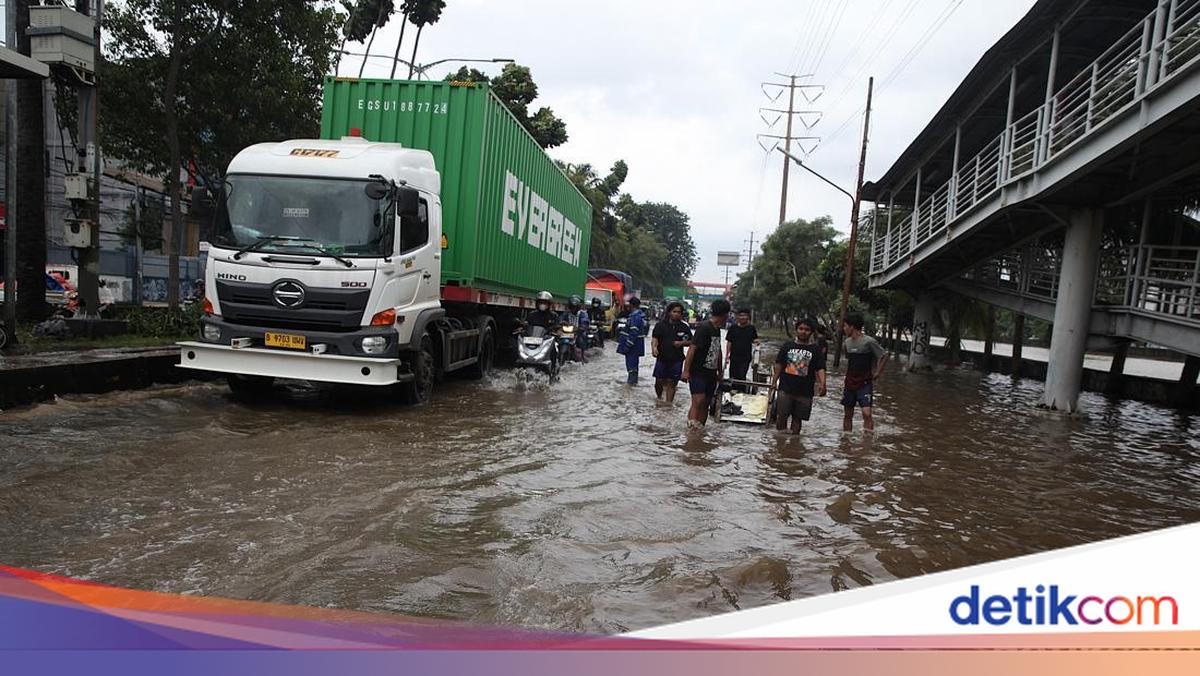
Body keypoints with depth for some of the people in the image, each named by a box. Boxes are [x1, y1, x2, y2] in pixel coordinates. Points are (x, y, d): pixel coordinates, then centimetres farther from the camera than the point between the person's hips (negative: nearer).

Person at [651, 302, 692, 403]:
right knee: (659, 381, 2)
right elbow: (654, 338, -5)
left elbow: (691, 342, 10)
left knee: (671, 382, 3)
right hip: (662, 358, 0)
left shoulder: (684, 327, 5)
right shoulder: (661, 325, 1)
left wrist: (681, 343, -9)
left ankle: (668, 403, 11)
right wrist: (654, 347, -26)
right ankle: (659, 398, 30)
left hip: (676, 359, 1)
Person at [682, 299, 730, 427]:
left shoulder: (717, 330, 14)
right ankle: (692, 424, -21)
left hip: (711, 374, 9)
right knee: (698, 401, -19)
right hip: (698, 372, -9)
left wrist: (720, 372, 26)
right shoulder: (704, 328, -13)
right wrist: (686, 370, -21)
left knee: (706, 404, 9)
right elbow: (692, 348, -17)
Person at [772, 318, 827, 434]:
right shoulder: (787, 346, 8)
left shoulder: (816, 349, 4)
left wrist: (822, 384, -18)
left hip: (805, 392, -1)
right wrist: (774, 381, 6)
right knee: (781, 416, -1)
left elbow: (820, 369, -4)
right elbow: (779, 365, 12)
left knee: (797, 418, 8)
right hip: (785, 389, 1)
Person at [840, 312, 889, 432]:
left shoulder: (869, 341, -14)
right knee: (848, 414, 11)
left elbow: (884, 356, -9)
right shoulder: (847, 342, 6)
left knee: (866, 413, -18)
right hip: (850, 382, 6)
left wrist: (877, 373, -9)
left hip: (865, 384, -6)